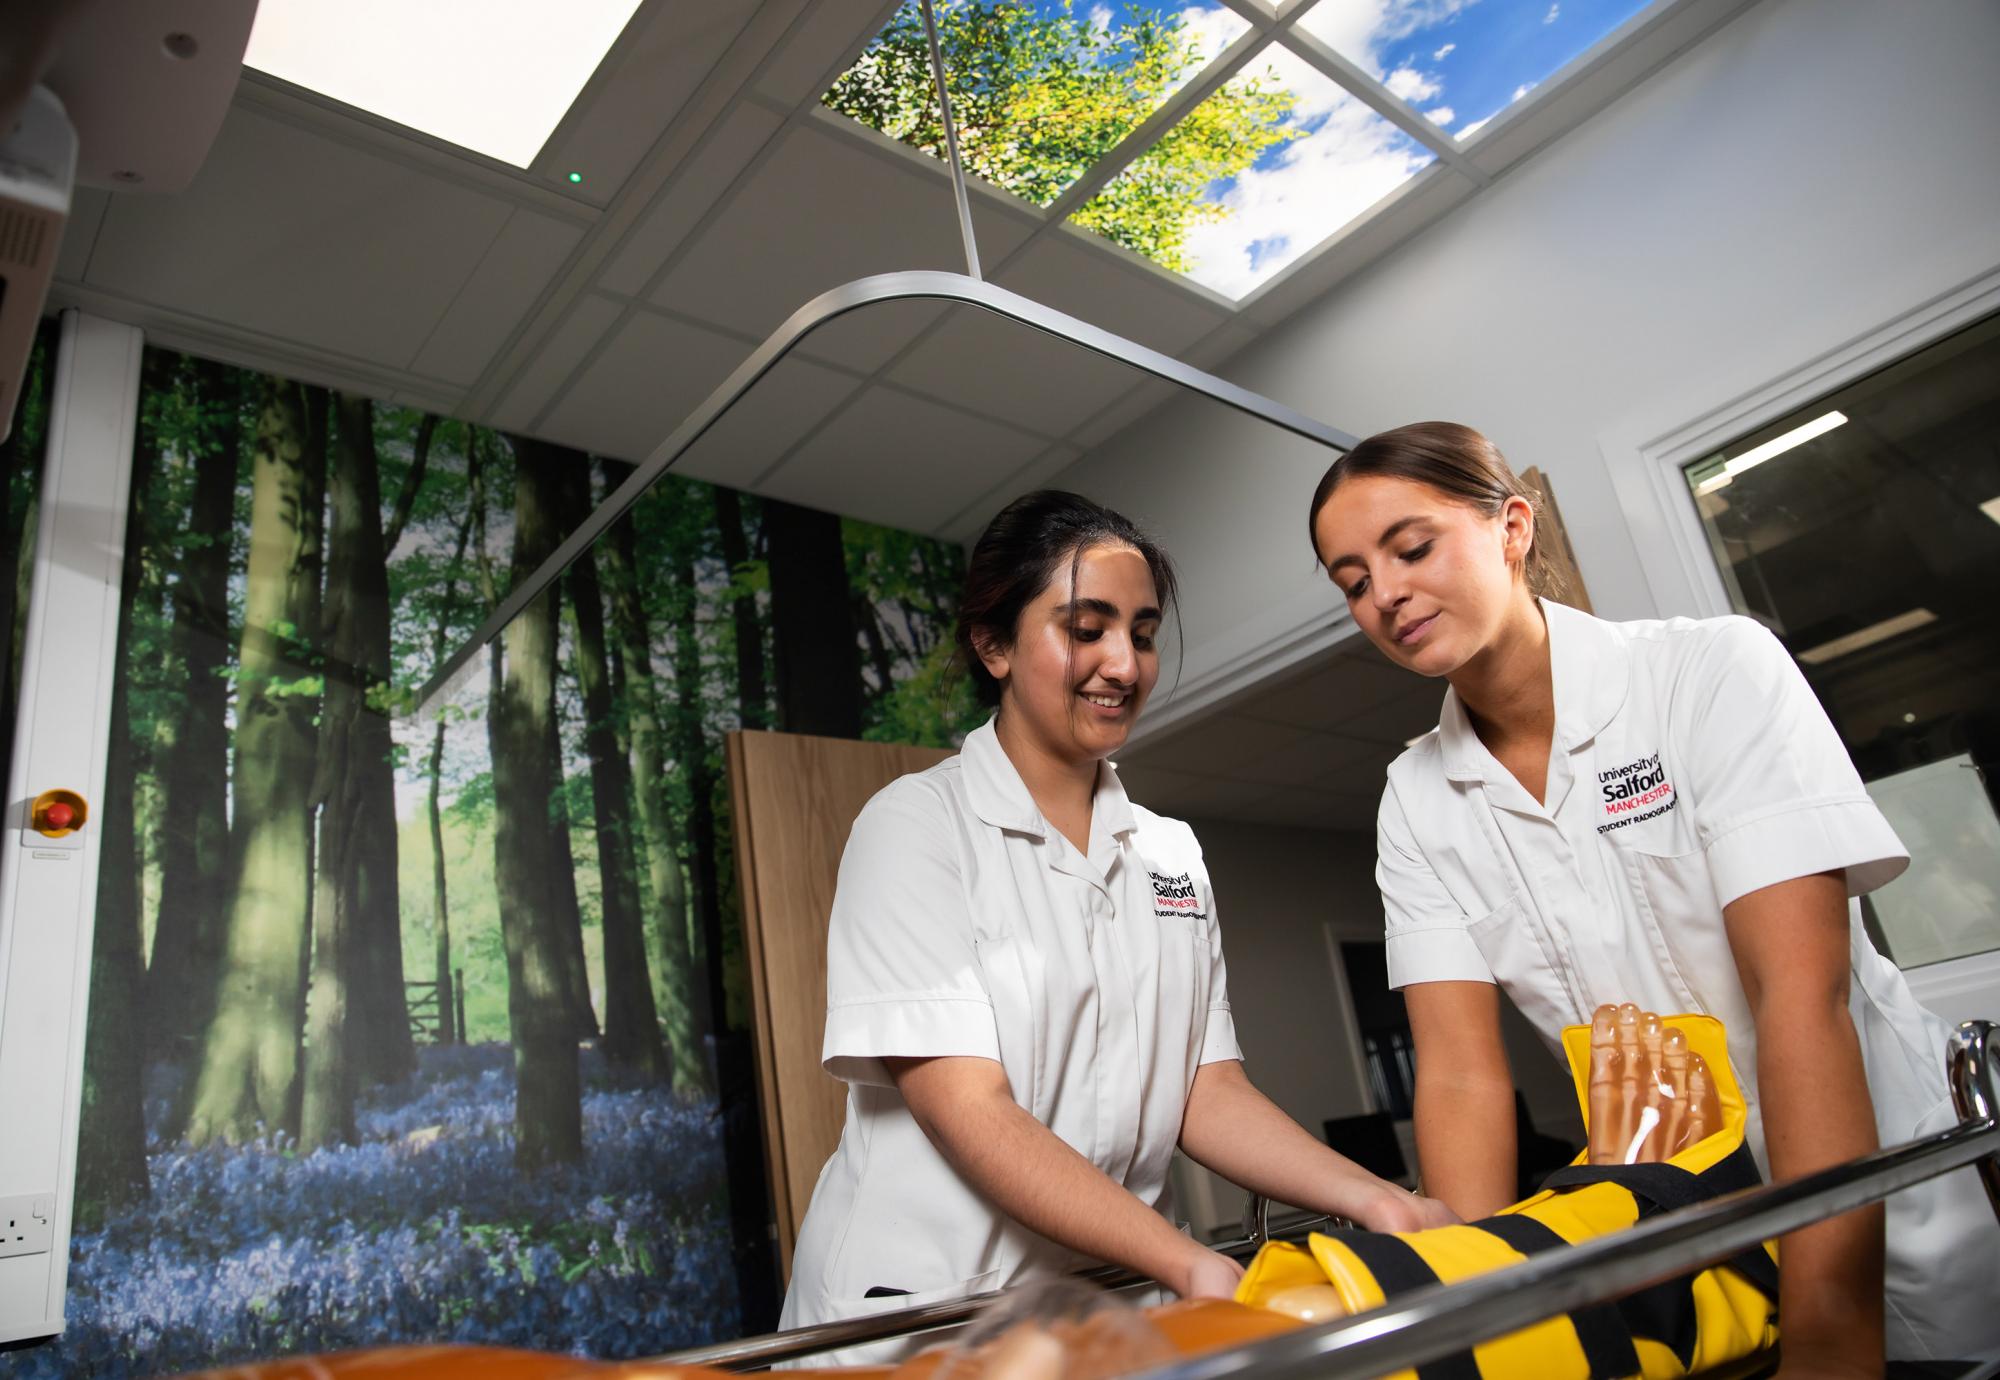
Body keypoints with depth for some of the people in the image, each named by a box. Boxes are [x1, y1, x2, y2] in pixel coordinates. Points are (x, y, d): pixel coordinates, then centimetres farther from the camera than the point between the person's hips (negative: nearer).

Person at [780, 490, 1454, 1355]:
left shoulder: (1171, 854, 9)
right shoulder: (916, 827, -8)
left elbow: (1207, 1092, 5)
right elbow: (967, 1113, -16)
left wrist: (1372, 1200, -10)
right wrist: (1193, 1268, -24)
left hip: (1114, 1300, 4)